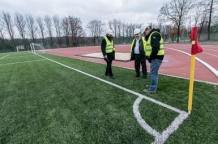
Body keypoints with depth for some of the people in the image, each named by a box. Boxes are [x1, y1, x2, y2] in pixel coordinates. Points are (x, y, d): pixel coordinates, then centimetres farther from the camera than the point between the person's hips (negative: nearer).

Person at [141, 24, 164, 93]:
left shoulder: (154, 34, -14)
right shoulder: (151, 35, 20)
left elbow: (155, 48, -24)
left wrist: (150, 57, -16)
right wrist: (148, 56, 10)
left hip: (156, 57, -11)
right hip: (155, 57, 11)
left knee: (153, 73, -5)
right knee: (153, 72, 18)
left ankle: (152, 89, 4)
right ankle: (152, 85, 31)